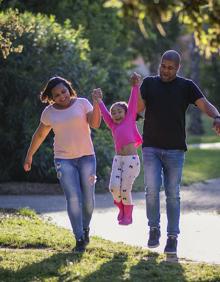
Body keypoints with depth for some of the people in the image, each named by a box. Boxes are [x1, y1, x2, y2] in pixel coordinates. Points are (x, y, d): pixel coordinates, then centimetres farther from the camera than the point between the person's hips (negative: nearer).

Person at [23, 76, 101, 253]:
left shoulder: (82, 103, -1)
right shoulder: (49, 112, 4)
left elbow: (95, 124, -13)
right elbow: (39, 135, 16)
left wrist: (96, 104, -27)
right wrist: (29, 156, 19)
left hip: (86, 156, 0)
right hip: (64, 160, 0)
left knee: (88, 198, 3)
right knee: (73, 199, -10)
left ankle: (85, 228, 31)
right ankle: (79, 238, -6)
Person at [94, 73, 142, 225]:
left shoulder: (130, 120, 5)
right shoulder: (113, 126, 14)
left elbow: (133, 103, 2)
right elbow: (104, 113, 20)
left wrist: (135, 86, -2)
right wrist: (99, 100, 25)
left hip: (131, 159, -4)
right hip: (118, 159, 4)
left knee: (125, 189, -5)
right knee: (114, 187, -9)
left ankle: (128, 216, 14)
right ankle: (121, 207, 19)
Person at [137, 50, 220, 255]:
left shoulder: (186, 86, 4)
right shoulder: (149, 83, 7)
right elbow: (138, 109, -2)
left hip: (175, 149, 0)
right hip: (151, 147, 0)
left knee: (172, 195, 2)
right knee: (152, 190, -9)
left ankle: (172, 237, 8)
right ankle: (154, 230, 8)